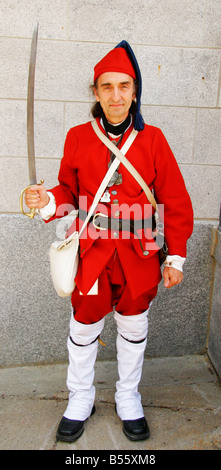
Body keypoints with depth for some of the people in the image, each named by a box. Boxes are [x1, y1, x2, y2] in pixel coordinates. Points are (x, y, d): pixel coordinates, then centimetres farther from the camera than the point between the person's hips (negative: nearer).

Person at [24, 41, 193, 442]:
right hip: (91, 252, 0)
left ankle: (128, 399, 40)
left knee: (133, 327, 15)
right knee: (84, 327, 12)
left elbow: (176, 202, -2)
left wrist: (176, 257, -3)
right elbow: (69, 190, 7)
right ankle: (80, 399, 38)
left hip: (137, 255, 0)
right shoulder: (77, 137, -2)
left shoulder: (152, 139, -4)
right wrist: (48, 202, -16)